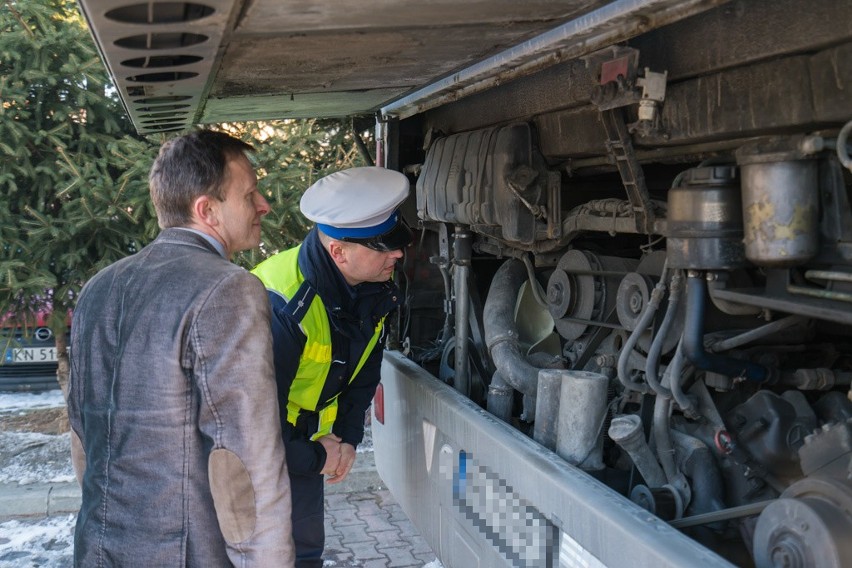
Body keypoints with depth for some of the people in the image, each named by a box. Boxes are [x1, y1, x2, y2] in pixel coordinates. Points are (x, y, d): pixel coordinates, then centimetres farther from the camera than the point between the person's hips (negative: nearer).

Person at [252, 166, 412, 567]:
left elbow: (364, 371, 9)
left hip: (303, 442, 7)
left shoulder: (374, 290, -8)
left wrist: (347, 436, -3)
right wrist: (315, 459, -18)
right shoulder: (281, 305, -35)